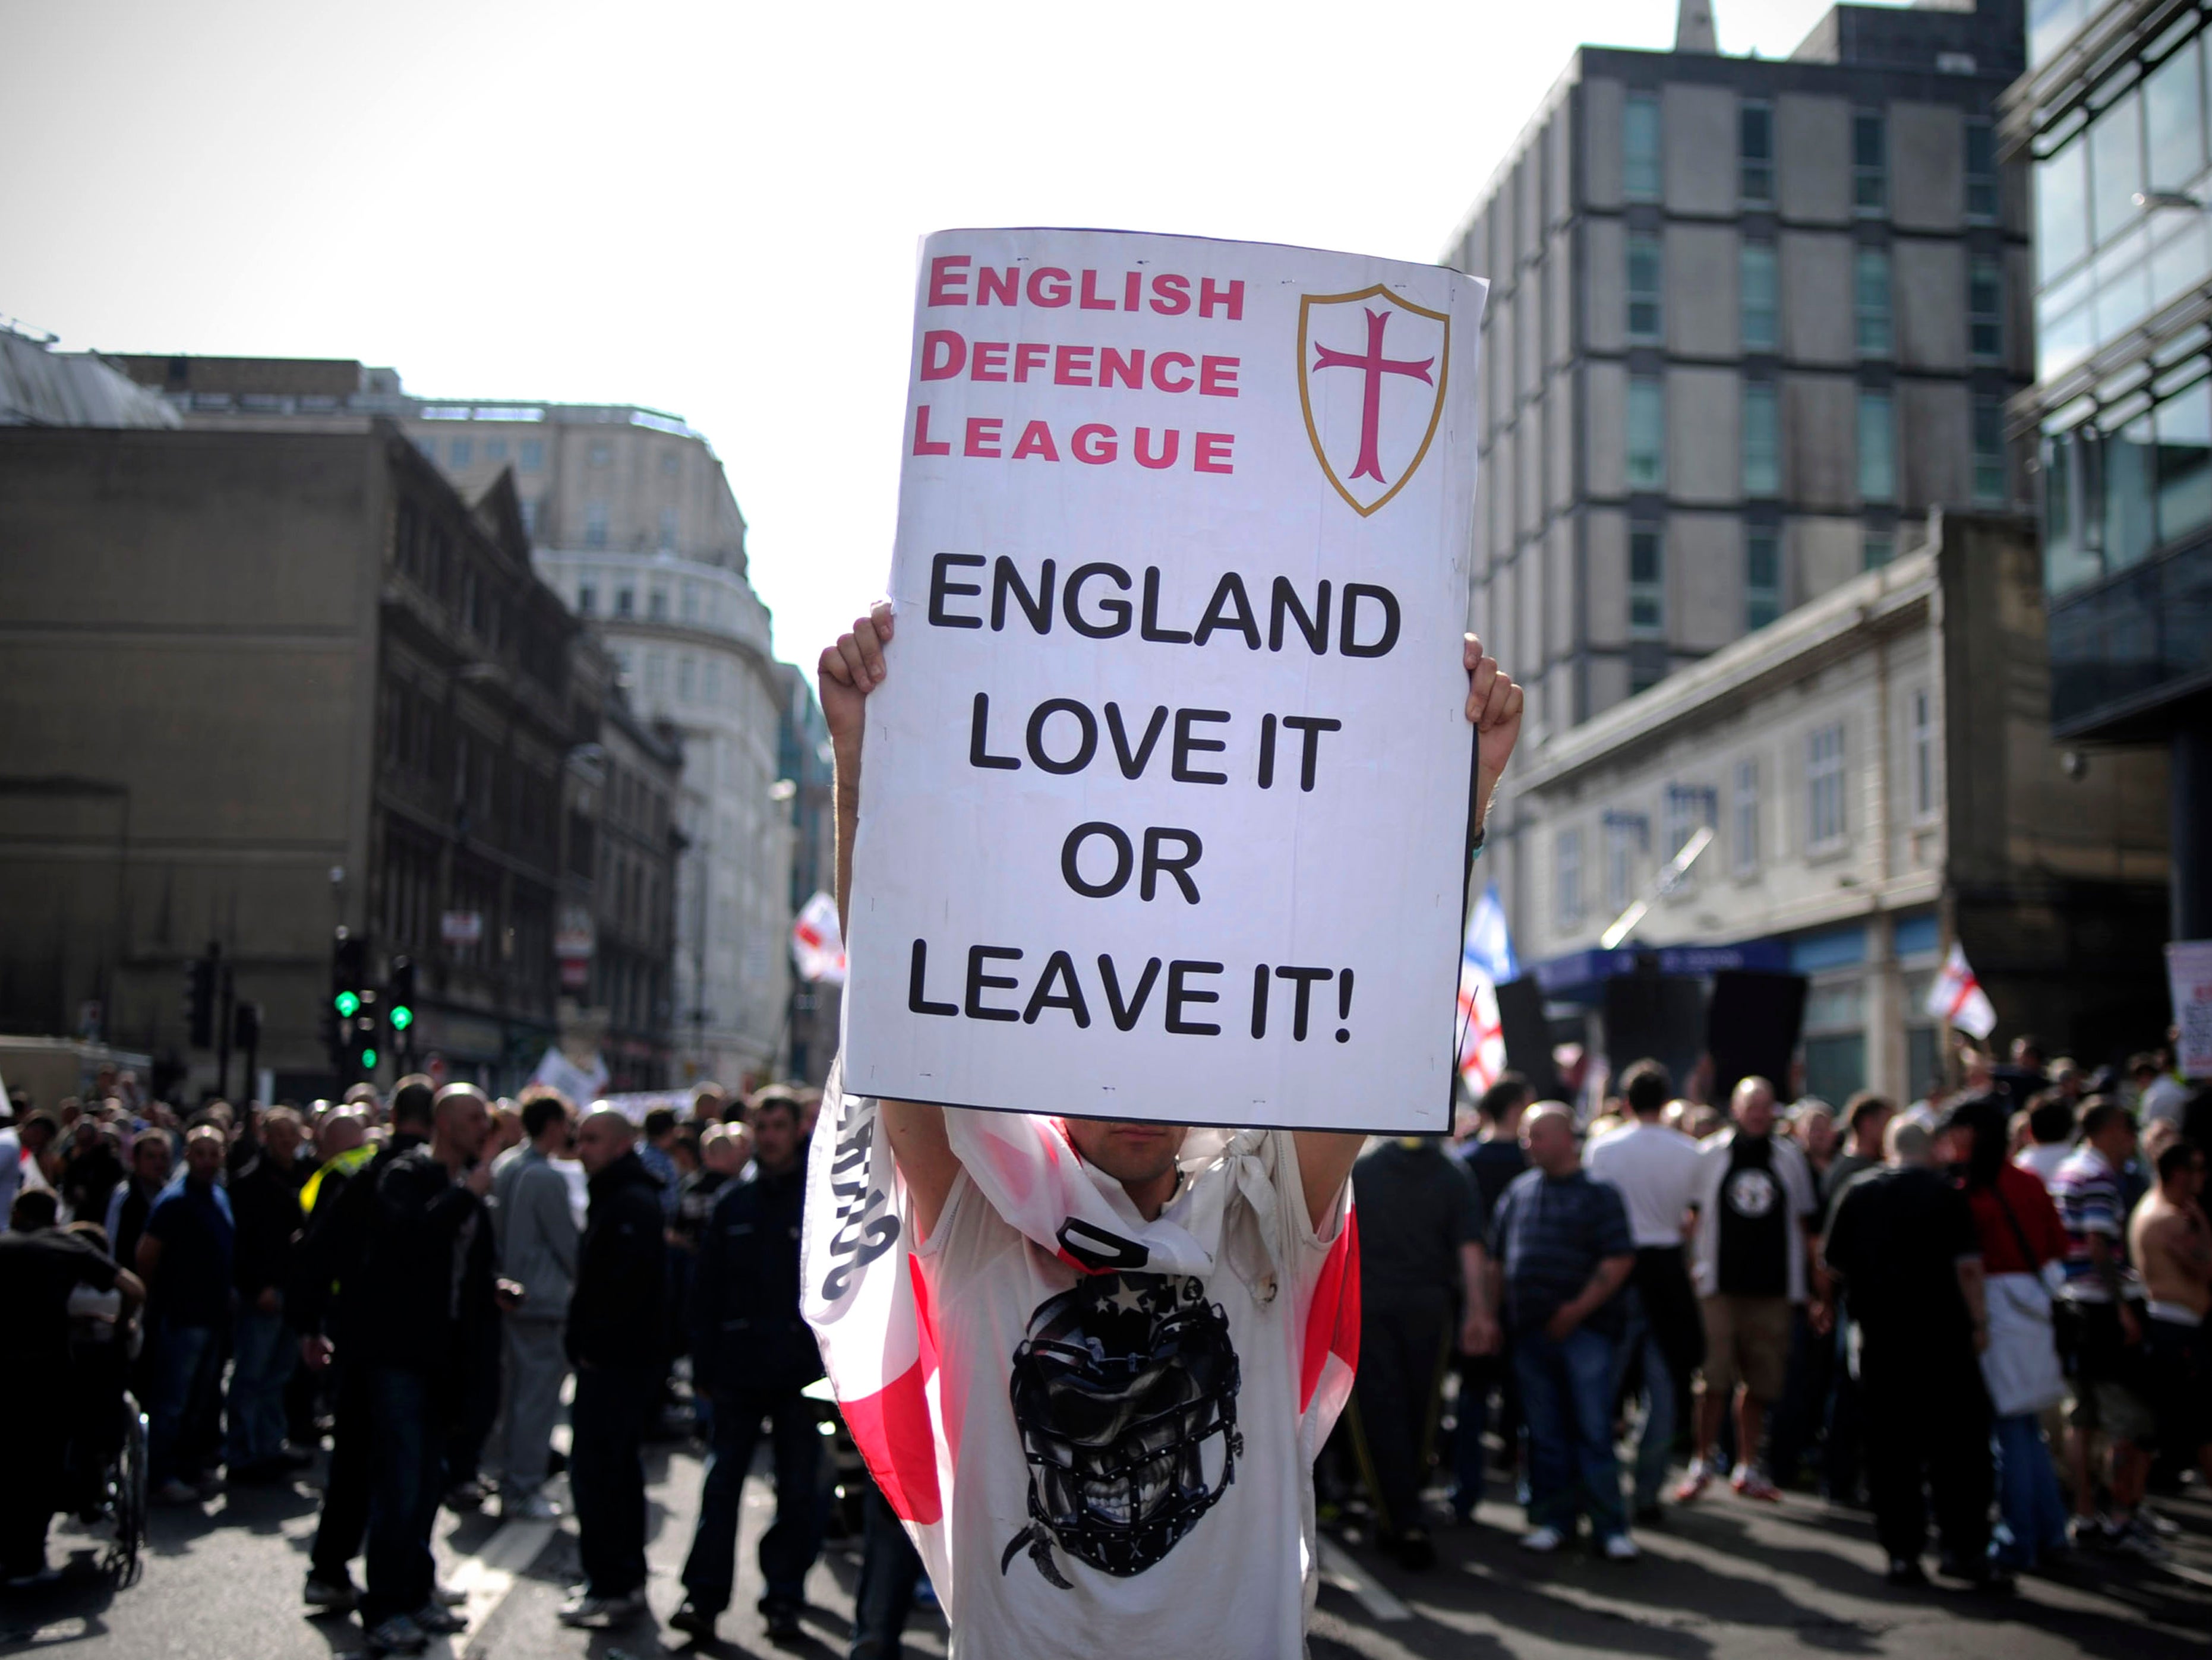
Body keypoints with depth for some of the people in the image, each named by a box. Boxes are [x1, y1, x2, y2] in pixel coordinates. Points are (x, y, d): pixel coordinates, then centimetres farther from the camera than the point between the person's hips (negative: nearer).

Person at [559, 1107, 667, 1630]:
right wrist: (586, 1342, 15)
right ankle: (626, 1580, 24)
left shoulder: (631, 1204, -17)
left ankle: (611, 1587, -3)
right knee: (619, 1469, 16)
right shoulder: (617, 1198, 17)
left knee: (593, 1472, -8)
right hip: (619, 1360, 11)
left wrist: (592, 1345, -18)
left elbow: (626, 1284, -26)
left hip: (613, 1363, -11)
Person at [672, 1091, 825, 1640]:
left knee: (797, 1490, 5)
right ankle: (704, 1595, 9)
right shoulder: (733, 1202, 7)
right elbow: (708, 1289, 7)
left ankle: (784, 1596, 15)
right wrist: (705, 1363, 1)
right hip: (739, 1365, 2)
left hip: (801, 1369, -2)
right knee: (721, 1483, 3)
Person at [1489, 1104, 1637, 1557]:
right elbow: (1497, 1257, 16)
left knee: (1594, 1430, -4)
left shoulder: (1598, 1193, -3)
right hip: (1531, 1332, 5)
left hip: (1586, 1329, -4)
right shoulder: (1518, 1192, 11)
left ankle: (1608, 1525, 3)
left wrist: (1579, 1308, -14)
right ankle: (1552, 1518, 18)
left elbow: (1620, 1260, -9)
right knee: (1545, 1433, 9)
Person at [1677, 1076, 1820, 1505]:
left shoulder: (1790, 1157, 10)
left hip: (1772, 1287, 2)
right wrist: (1693, 1268, -1)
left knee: (1760, 1381, 5)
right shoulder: (1710, 1156, 4)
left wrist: (1813, 1277, 10)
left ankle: (1747, 1468, 16)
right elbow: (1693, 1216, 8)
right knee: (1714, 1377, -7)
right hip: (1720, 1284, -2)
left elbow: (1803, 1223, 15)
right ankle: (1700, 1466, 4)